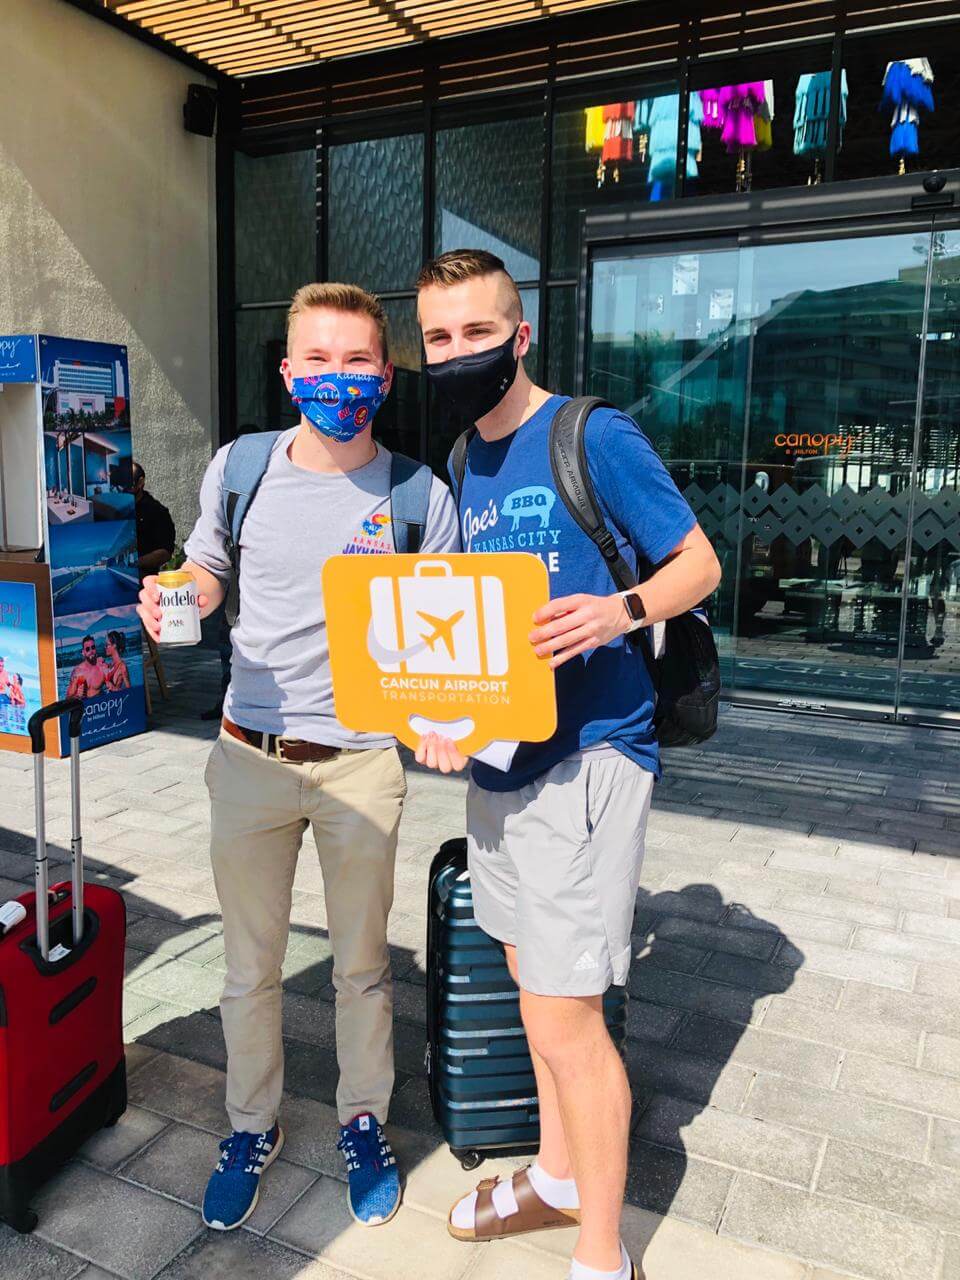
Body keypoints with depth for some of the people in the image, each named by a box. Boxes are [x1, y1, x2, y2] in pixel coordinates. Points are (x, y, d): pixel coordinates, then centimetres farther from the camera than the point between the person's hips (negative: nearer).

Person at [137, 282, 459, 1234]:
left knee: (362, 967, 16)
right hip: (249, 755, 2)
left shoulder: (419, 494, -7)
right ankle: (251, 1127, 42)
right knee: (249, 968, 17)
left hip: (361, 764, -2)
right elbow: (204, 575, 14)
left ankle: (364, 1122, 41)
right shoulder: (239, 469, -1)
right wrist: (172, 602, -9)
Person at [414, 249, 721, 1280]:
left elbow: (698, 563, -7)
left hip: (586, 752, -8)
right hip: (496, 757, 8)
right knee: (532, 979, 19)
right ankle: (558, 1177, 41)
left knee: (564, 1016, -2)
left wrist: (619, 612, -27)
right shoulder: (465, 465, 12)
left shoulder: (596, 438, -10)